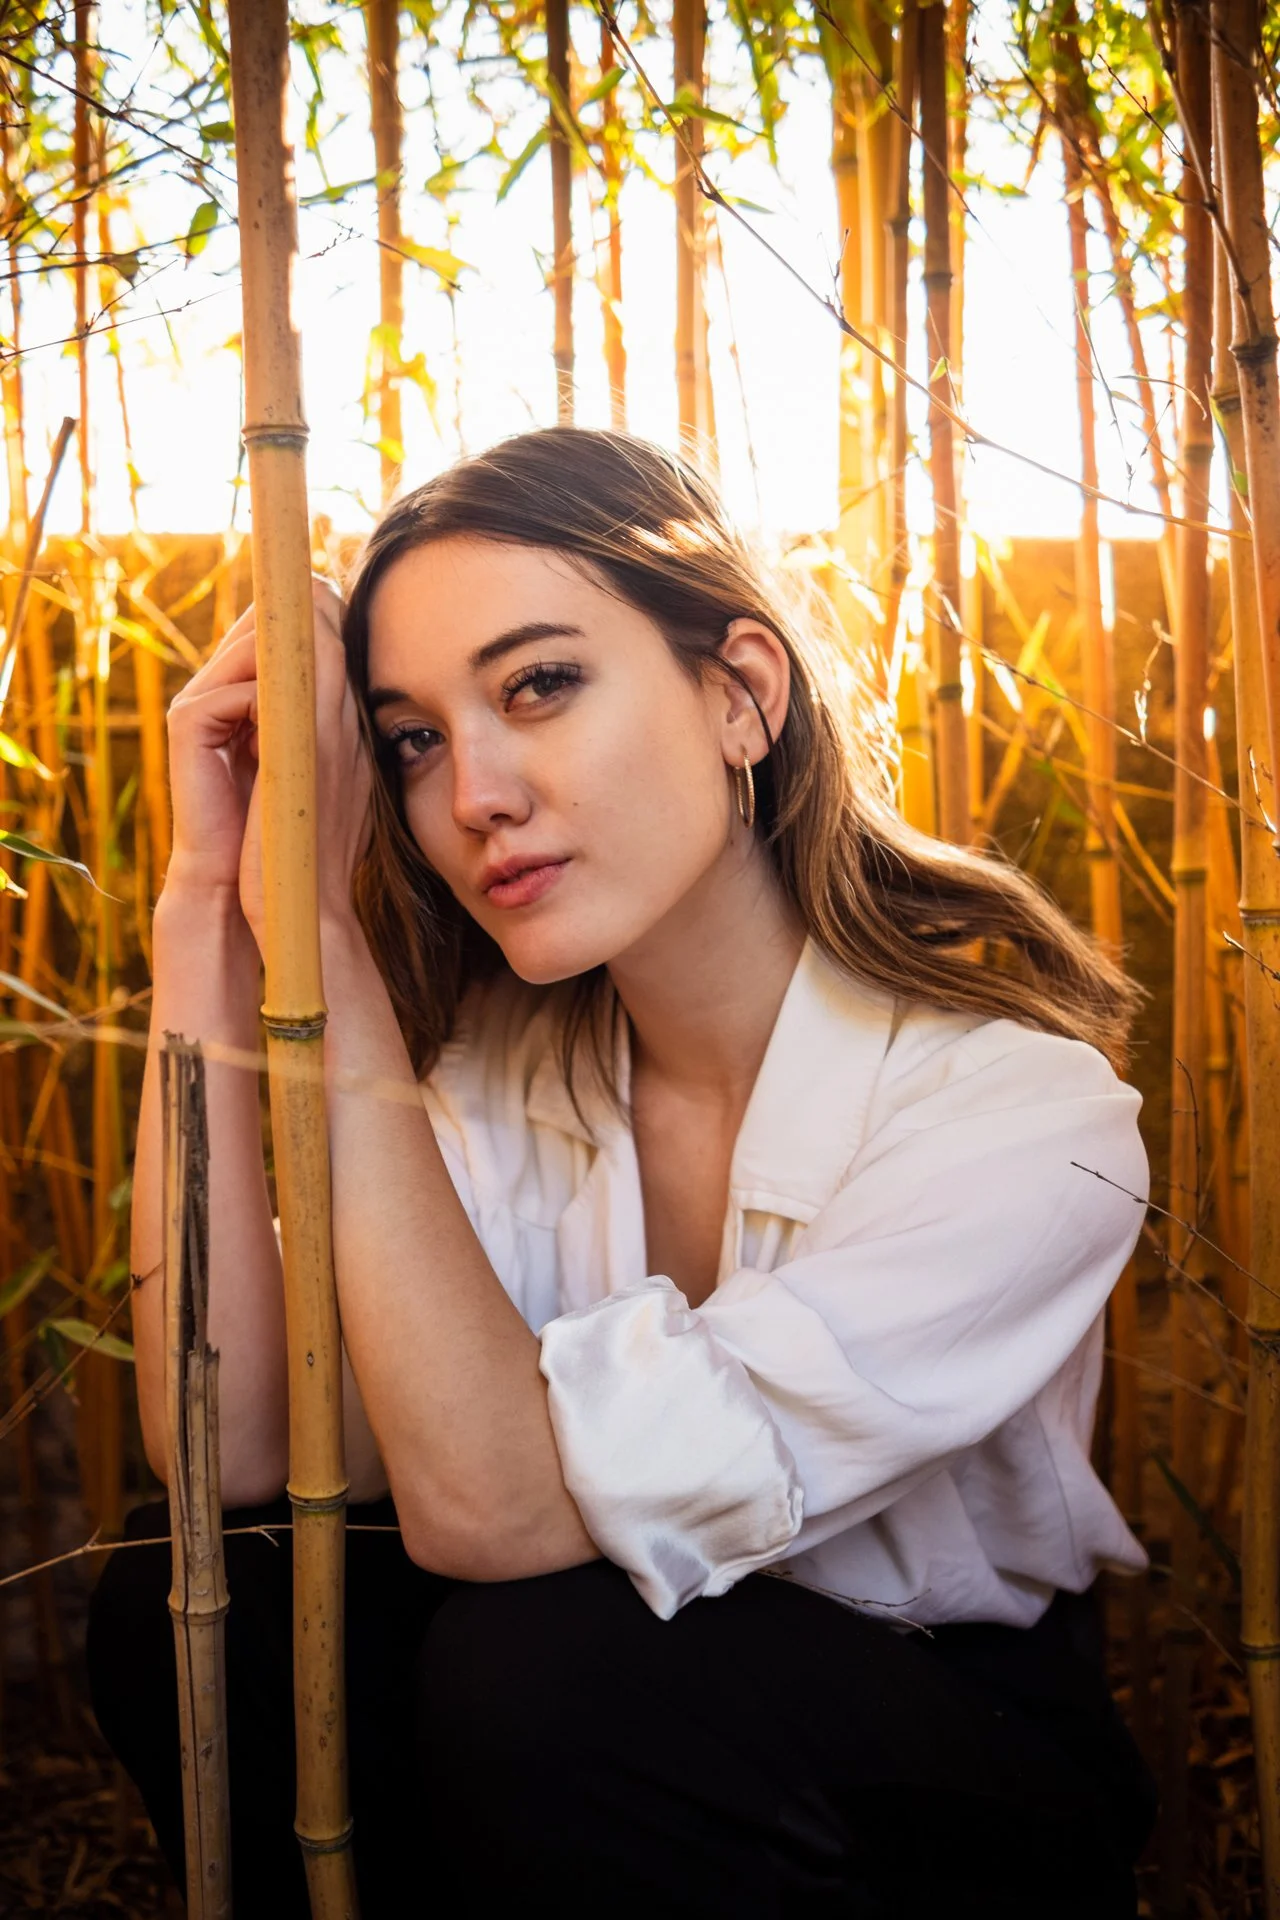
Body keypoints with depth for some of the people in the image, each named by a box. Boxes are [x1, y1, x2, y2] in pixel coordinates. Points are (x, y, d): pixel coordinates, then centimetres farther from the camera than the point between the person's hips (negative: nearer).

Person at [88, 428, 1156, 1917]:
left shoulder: (1020, 1109, -25)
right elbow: (230, 1449, -20)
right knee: (192, 1601, -16)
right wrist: (210, 905, -21)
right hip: (630, 1710, 5)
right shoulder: (496, 1066, -7)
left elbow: (487, 1506, -30)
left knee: (537, 1668, -32)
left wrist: (322, 927, -30)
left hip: (969, 1790, -4)